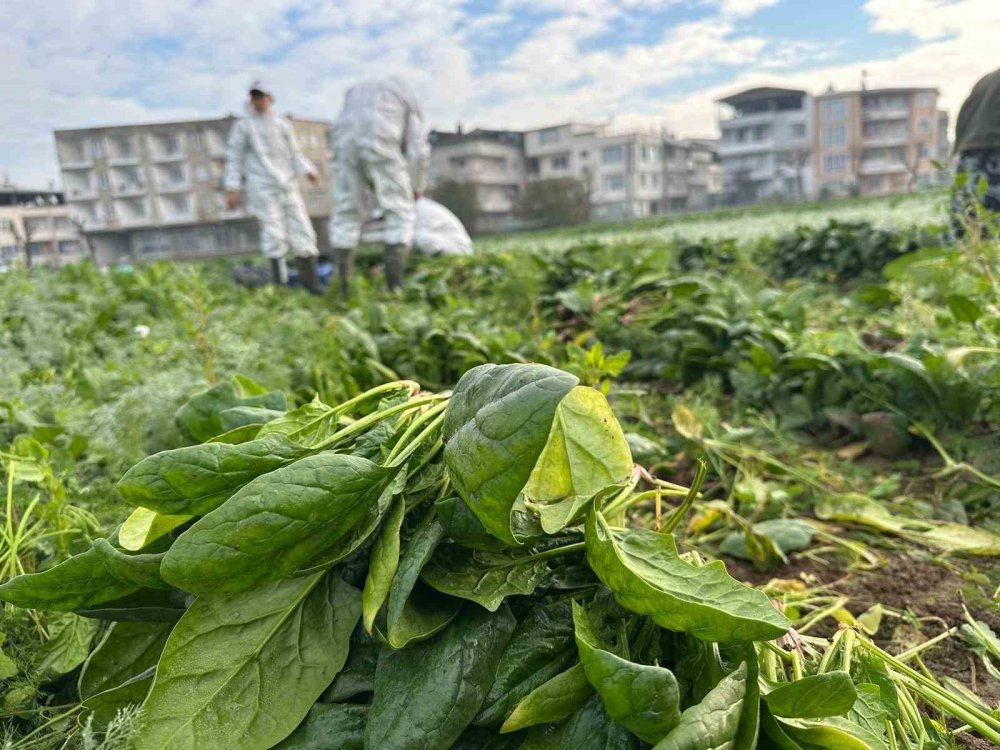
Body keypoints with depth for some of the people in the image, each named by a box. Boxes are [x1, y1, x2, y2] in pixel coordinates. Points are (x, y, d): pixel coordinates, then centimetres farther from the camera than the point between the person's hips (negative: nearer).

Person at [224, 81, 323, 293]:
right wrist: (232, 188, -1)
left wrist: (309, 171, -4)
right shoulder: (243, 126, 7)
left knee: (300, 226, -2)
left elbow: (295, 154, 15)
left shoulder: (284, 125, 15)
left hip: (287, 184, 3)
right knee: (274, 232, -11)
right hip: (262, 186, -3)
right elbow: (234, 158, 6)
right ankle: (279, 279, -2)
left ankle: (309, 276, 7)